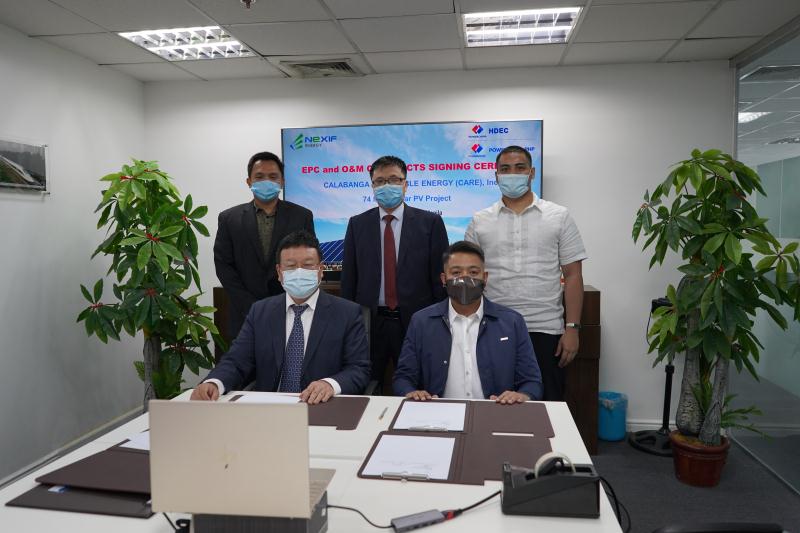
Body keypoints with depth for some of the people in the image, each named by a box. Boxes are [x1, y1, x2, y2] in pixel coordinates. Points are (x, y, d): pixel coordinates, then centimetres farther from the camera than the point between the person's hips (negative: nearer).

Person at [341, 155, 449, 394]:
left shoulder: (430, 222, 1)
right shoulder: (357, 224, 6)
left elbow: (441, 274, 0)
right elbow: (348, 277, 8)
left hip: (416, 320, -1)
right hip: (369, 321, 2)